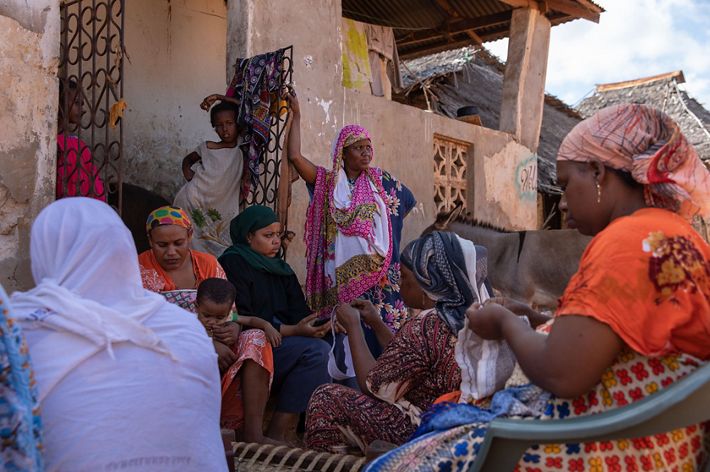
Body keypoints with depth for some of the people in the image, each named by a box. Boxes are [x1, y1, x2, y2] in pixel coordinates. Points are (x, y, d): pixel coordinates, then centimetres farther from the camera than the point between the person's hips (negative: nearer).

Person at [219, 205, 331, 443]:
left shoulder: (280, 269, 21)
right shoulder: (232, 265, -4)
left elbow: (298, 312, 13)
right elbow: (241, 321, -14)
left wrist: (315, 323, -11)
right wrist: (293, 331, -20)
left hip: (282, 343, 7)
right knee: (316, 350, -25)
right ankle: (276, 433, -21)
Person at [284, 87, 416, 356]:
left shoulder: (380, 181, 10)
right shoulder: (327, 182, 7)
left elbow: (407, 202, 25)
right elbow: (295, 156, -3)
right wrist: (296, 115, 1)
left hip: (379, 273, 1)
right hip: (343, 276, -1)